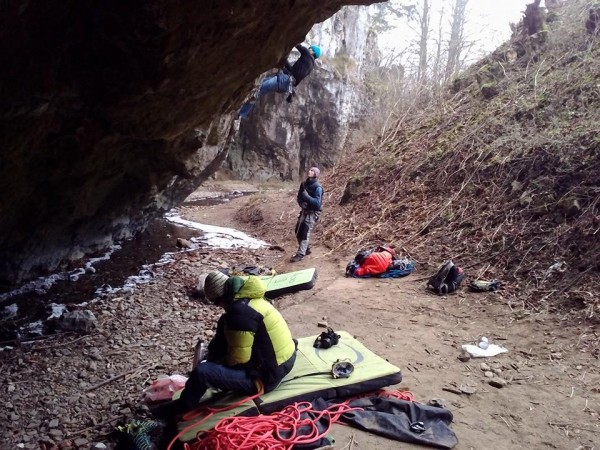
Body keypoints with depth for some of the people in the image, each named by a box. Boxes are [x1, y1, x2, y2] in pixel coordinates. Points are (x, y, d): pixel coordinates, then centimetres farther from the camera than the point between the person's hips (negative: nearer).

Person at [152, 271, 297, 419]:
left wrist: (214, 362, -2)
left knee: (201, 372, -18)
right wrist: (210, 359, 14)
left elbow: (238, 359, -21)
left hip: (267, 376, -10)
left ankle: (182, 407, 12)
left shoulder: (240, 314, -27)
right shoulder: (248, 298, 4)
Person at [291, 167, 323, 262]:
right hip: (304, 211, 7)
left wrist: (307, 196, -25)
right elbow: (299, 196, 11)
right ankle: (306, 249, 28)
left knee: (305, 233, -10)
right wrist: (301, 203, -8)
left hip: (312, 213, -7)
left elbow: (317, 202, -24)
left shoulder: (317, 187, -17)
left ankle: (300, 254, -6)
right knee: (298, 231, 10)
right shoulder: (304, 183, 4)